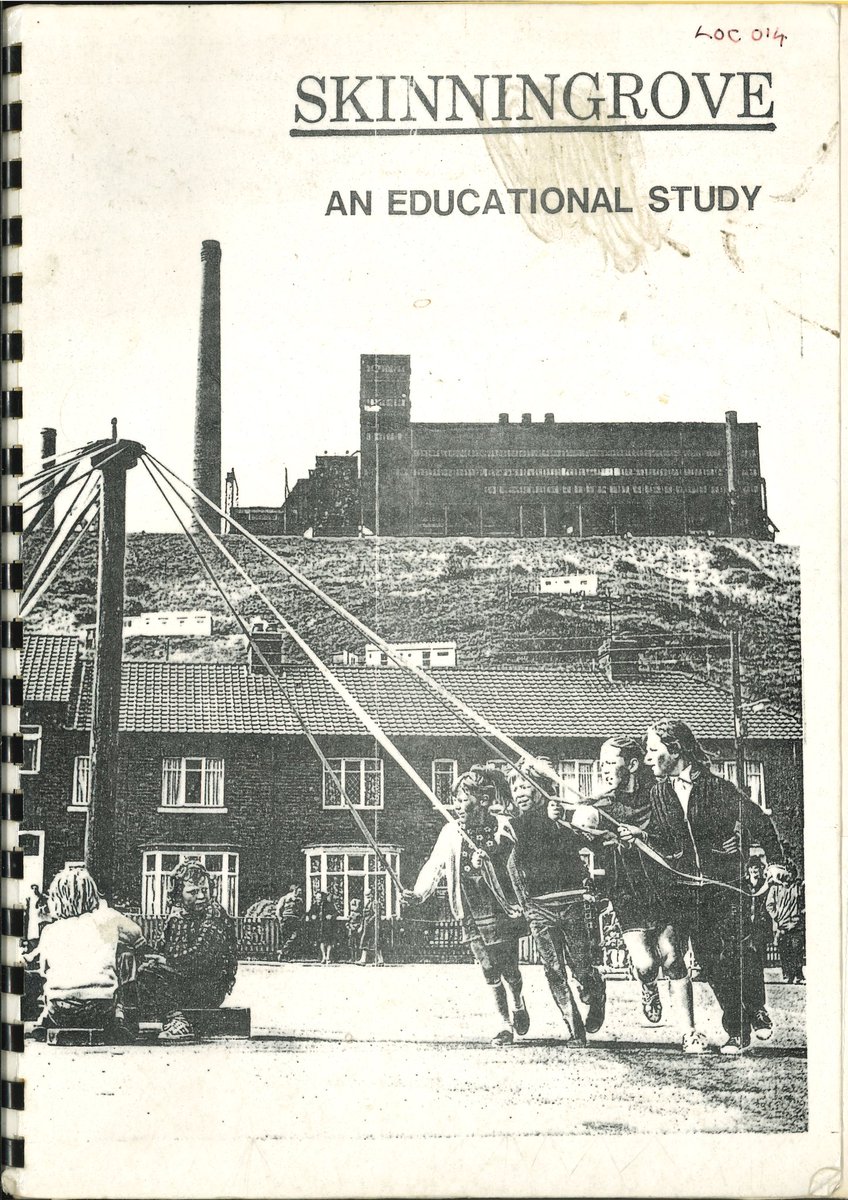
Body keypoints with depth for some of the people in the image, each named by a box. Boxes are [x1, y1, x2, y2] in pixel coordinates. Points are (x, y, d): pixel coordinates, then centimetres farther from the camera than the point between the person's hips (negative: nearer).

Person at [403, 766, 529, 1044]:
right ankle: (503, 1024, 17)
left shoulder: (503, 827, -6)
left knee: (509, 969, 0)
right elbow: (435, 866, -1)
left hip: (504, 909, -2)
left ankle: (518, 1005, 32)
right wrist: (418, 894, -14)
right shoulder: (451, 832, 1)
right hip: (473, 915, 2)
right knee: (489, 969, 2)